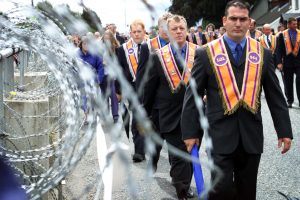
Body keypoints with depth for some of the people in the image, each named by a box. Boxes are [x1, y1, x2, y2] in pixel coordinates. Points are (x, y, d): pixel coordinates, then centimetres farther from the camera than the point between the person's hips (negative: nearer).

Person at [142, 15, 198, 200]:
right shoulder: (158, 57, -1)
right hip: (171, 116, -1)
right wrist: (146, 112, 8)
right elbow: (149, 87, 5)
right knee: (179, 157, 1)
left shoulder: (199, 53, -2)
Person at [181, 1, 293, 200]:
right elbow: (193, 96, -1)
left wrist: (284, 130, 4)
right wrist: (190, 132, -4)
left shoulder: (263, 54, 4)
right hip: (220, 134, -2)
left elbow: (275, 96, 7)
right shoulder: (206, 54, -2)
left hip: (251, 135, 3)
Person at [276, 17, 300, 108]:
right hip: (287, 62, 0)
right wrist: (279, 62, -9)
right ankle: (289, 101, 20)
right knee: (288, 83, 8)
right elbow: (279, 49, -1)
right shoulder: (282, 35, 1)